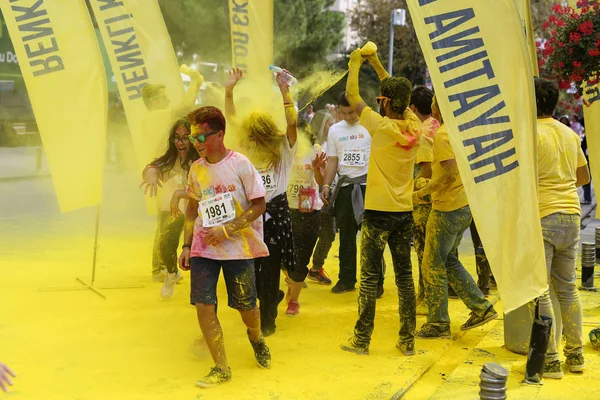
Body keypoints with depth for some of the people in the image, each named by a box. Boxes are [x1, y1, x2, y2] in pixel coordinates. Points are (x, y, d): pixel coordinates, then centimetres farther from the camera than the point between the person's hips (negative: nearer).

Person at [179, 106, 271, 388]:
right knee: (203, 305, -8)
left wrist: (227, 229, -17)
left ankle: (256, 340, 41)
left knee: (245, 306, 6)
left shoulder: (240, 164, -10)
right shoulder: (196, 169, 3)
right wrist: (186, 246, 8)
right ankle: (221, 368, 4)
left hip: (238, 247, -3)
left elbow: (259, 205, -10)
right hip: (203, 247, 3)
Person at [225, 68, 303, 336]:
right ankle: (272, 297, 34)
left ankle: (267, 319, 12)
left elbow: (292, 123, -18)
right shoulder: (247, 148, 7)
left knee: (270, 267, -1)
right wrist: (228, 92, -3)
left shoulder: (283, 150, -3)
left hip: (274, 211, -4)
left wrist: (285, 93, -25)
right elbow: (232, 120, 6)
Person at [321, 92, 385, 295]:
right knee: (346, 236, 10)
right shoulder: (335, 130, 12)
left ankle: (376, 282, 3)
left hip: (367, 186, -4)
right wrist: (326, 184, 4)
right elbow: (332, 161, 14)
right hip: (344, 186, 5)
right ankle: (346, 280, 18)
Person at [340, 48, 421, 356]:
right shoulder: (414, 127, 1)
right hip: (405, 212, 5)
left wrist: (355, 64, 11)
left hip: (379, 212, -5)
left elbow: (351, 95, -3)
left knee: (369, 276, 2)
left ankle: (362, 340, 8)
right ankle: (408, 340, 14)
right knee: (404, 275, 10)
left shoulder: (381, 126, -14)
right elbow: (400, 95, 19)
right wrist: (377, 64, 23)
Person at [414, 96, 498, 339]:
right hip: (464, 205, 9)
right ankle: (481, 308, 17)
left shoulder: (442, 134, -17)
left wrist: (421, 193, -16)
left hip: (447, 209, -9)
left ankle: (438, 324, 7)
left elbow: (450, 173, -25)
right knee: (448, 260, 20)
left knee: (433, 265, 1)